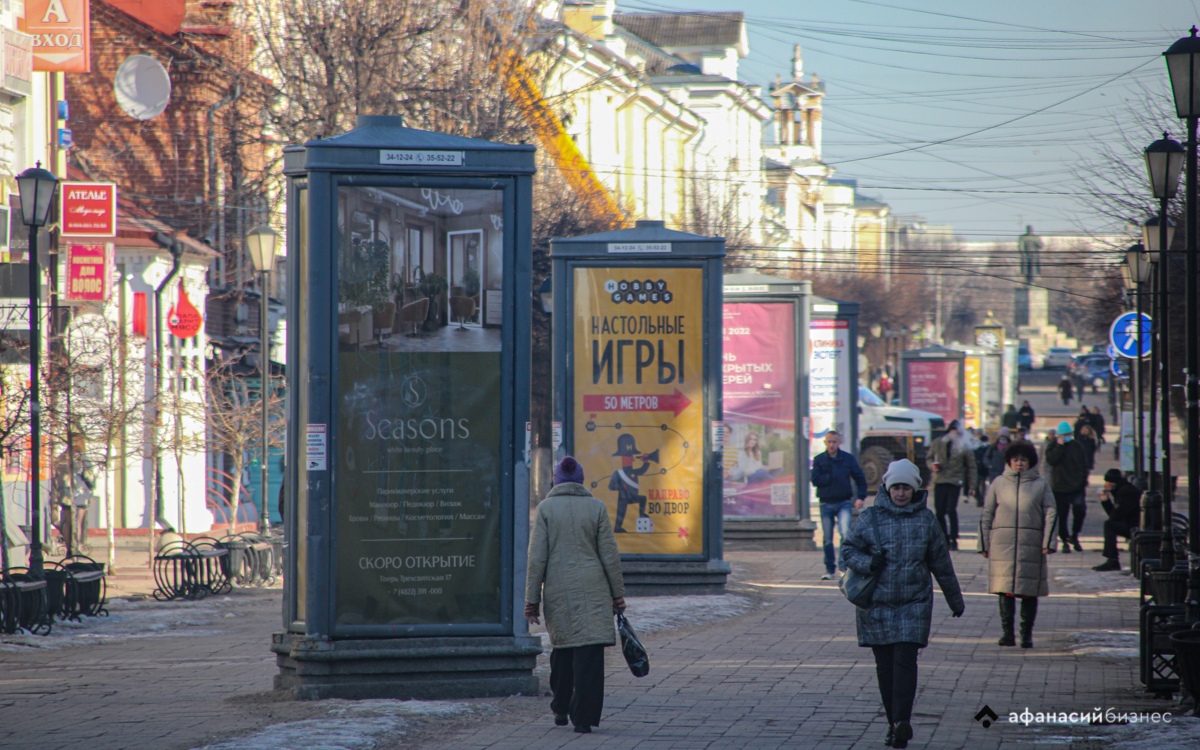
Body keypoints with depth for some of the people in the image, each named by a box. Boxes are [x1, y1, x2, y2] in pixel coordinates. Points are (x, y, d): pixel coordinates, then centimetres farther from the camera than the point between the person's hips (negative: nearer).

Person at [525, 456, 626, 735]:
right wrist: (617, 594, 9)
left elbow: (537, 558, -3)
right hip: (592, 589, -1)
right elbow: (610, 555, 2)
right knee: (590, 654, -1)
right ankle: (583, 717, -6)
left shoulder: (546, 508, -1)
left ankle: (561, 709, 27)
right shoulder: (596, 507, 1)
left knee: (562, 650, 18)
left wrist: (532, 599, 1)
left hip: (558, 591, 1)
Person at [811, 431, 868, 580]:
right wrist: (833, 477, -14)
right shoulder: (819, 460, 4)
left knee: (845, 532, -21)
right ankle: (829, 569, 15)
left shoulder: (848, 459, 5)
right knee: (827, 538, 5)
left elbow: (860, 478, 8)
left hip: (844, 503, -1)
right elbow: (815, 480, -7)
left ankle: (843, 564, -17)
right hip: (826, 504, 1)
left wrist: (861, 497, -4)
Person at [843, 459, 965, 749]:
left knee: (905, 661, -13)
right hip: (876, 604, 1)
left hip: (914, 603, -1)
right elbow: (849, 549, 5)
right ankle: (894, 725, 13)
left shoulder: (925, 519, 4)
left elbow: (941, 563, 12)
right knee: (885, 665, 4)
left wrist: (955, 600, 19)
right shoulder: (870, 517, 1)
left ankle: (902, 722, -20)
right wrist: (868, 563, -16)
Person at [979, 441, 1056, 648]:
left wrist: (1047, 542, -4)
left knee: (1030, 591, 1)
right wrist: (984, 544, 7)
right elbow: (986, 515, 12)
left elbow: (1050, 514, 6)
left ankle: (1027, 634, 8)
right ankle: (1007, 632, -2)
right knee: (1005, 588, -5)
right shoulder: (999, 483, 11)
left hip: (1031, 544, 0)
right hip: (1002, 543, 0)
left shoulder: (1040, 484, 10)